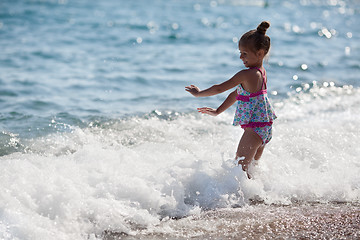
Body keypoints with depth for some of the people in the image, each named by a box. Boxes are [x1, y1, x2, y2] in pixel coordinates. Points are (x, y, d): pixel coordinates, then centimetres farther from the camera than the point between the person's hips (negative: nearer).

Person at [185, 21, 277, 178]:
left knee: (239, 168, -13)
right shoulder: (261, 73, 12)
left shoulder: (246, 74, -18)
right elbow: (237, 94, 22)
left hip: (254, 128, -10)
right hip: (265, 128, 10)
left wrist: (199, 93, 7)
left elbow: (220, 88, -10)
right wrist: (218, 111, 30)